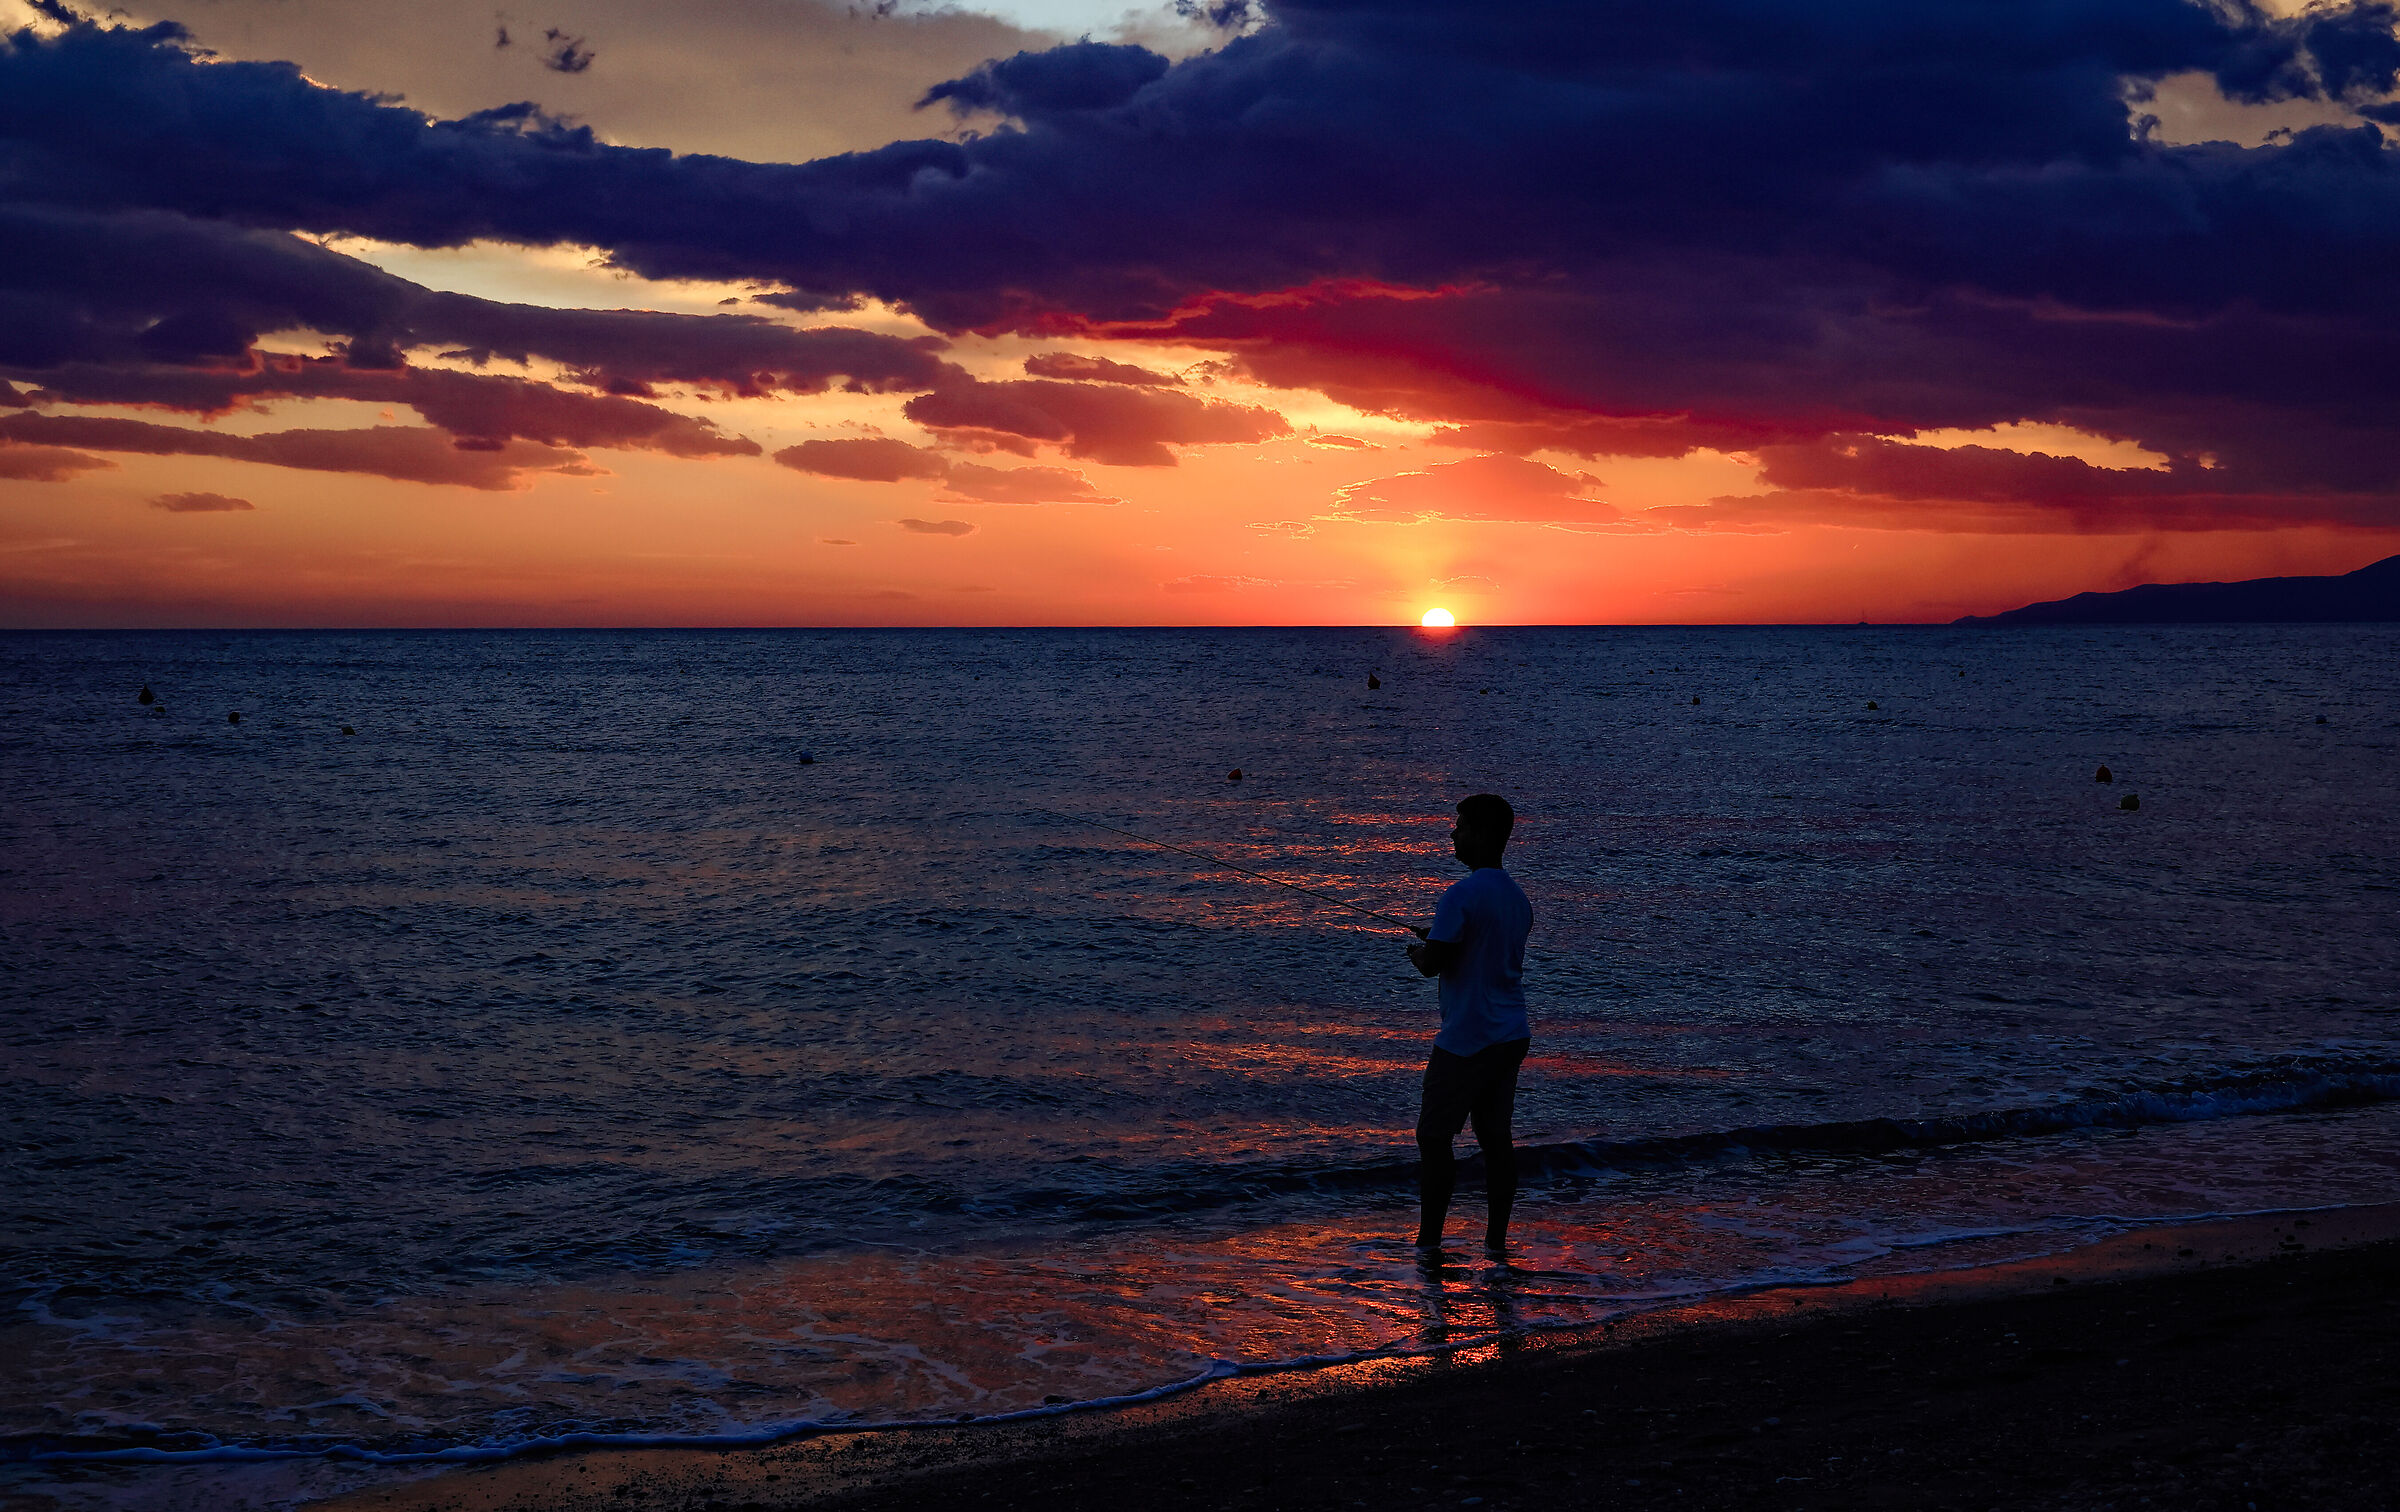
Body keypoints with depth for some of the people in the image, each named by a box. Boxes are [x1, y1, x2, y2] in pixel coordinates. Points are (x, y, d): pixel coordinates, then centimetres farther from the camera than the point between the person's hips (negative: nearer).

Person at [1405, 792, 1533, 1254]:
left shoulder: (1462, 896, -16)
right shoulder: (1517, 897, 11)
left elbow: (1433, 963, -17)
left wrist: (1416, 953, 5)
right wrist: (1436, 943, 21)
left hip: (1467, 1038, -8)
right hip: (1512, 1034, 8)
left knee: (1433, 1136, 0)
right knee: (1495, 1134, 9)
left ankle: (1428, 1241, 0)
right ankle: (1497, 1239, 10)